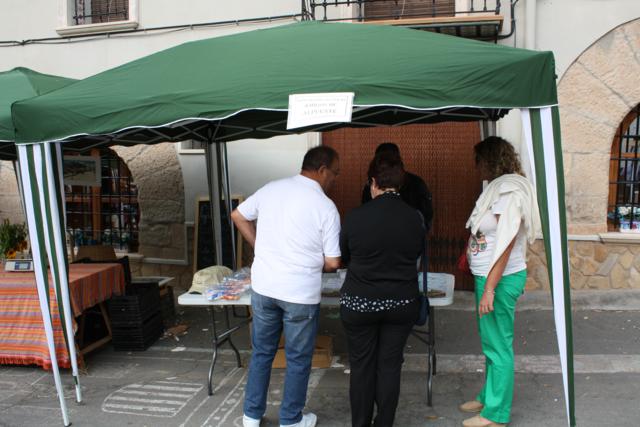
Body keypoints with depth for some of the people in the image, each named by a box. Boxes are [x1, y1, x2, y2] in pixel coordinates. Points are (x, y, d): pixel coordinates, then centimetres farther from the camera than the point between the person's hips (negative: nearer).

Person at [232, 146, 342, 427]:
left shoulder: (270, 189, 2)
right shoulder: (325, 206, -12)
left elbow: (238, 216, 15)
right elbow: (332, 263, -9)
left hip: (263, 287, 5)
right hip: (300, 293, -4)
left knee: (261, 352, 20)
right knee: (298, 359, 14)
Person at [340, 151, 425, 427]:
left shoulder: (355, 217, -13)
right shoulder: (414, 218, -7)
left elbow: (343, 257, 2)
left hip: (359, 303, -1)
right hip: (401, 304, 2)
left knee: (362, 365, 12)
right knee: (390, 365, 13)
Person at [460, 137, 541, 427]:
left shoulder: (509, 191, -18)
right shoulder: (498, 188, 10)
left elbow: (506, 245, -22)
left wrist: (490, 289, -23)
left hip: (500, 279, -9)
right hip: (487, 276, 9)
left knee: (498, 346, 3)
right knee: (490, 342, 20)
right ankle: (488, 397, 36)